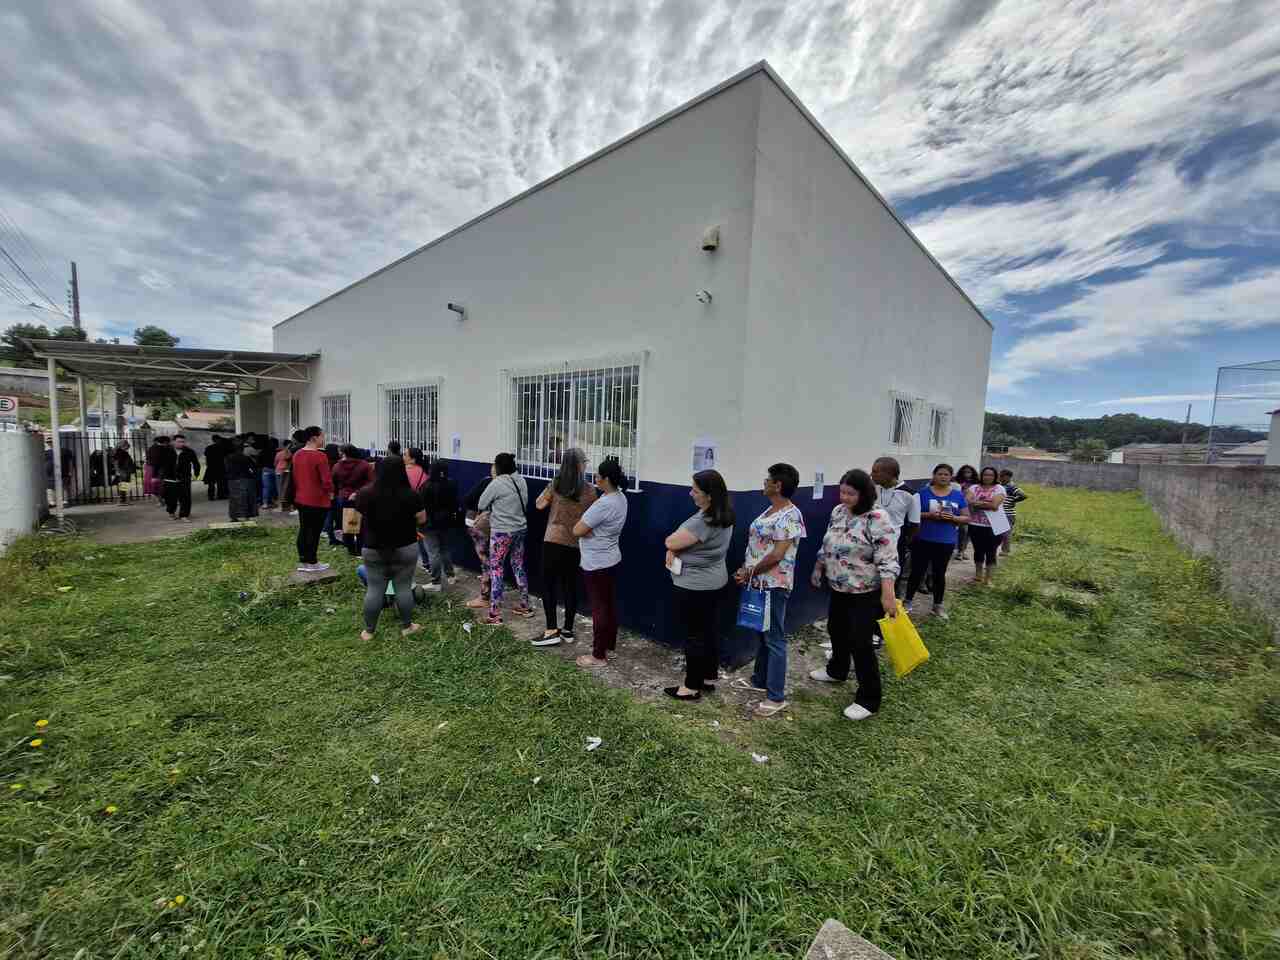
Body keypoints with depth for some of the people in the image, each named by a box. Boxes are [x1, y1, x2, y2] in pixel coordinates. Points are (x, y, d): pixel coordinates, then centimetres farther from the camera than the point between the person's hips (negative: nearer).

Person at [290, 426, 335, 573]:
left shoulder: (297, 455, 8)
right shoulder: (319, 456, -19)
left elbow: (295, 476, 15)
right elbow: (326, 479, -22)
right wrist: (330, 492, -4)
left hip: (301, 499, 8)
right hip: (318, 500, -8)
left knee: (303, 530, 14)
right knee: (314, 532, 1)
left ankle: (302, 562, 21)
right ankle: (312, 563, 9)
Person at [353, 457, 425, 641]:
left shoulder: (365, 494, -8)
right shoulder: (410, 496, -15)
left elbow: (359, 517, 9)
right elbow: (422, 519, -5)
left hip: (373, 549, 2)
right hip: (406, 548, -2)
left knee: (374, 589, 9)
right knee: (404, 587, 7)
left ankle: (368, 631, 20)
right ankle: (406, 626, 19)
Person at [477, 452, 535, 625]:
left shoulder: (496, 484, -17)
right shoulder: (521, 481, 2)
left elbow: (481, 504, -5)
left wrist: (491, 509, 14)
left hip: (501, 532, -6)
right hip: (520, 529, 7)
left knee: (496, 569, 2)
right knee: (519, 566, 16)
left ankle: (495, 614, 5)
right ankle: (525, 606, 26)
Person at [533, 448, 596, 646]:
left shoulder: (555, 484, -6)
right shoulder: (590, 490, -4)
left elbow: (539, 505, 5)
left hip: (553, 541, -2)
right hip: (576, 544, 2)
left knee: (549, 584, 7)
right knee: (570, 585, 12)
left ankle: (552, 631, 6)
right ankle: (568, 630, 21)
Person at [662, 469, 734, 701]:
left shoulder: (704, 522, -29)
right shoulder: (722, 515, 4)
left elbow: (671, 541, -22)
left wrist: (673, 547, -1)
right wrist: (673, 550, -9)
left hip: (693, 586, -10)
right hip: (713, 582, 10)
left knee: (693, 636, 4)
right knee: (710, 632, 18)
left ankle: (692, 687, 18)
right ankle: (708, 679, 32)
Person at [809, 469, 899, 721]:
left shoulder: (878, 518, -21)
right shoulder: (838, 511, 3)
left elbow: (887, 560, -24)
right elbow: (826, 545, 15)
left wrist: (888, 595, -29)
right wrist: (817, 569, 20)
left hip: (866, 593, -8)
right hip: (838, 589, 8)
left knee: (860, 643, -1)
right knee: (836, 630, 22)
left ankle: (869, 699, 15)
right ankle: (837, 671, 47)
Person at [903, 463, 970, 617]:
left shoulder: (958, 496, 5)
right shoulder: (923, 492, -2)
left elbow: (966, 518, 6)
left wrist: (953, 518, -14)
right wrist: (929, 515, -19)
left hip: (946, 542, 2)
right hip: (923, 540, -2)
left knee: (939, 574, 12)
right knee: (917, 571, 3)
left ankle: (938, 606, 25)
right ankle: (908, 601, 18)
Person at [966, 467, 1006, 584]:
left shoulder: (999, 489, -3)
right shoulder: (974, 487, 5)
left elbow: (994, 505, -17)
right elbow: (967, 501, -10)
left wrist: (977, 503, -9)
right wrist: (986, 502, -16)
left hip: (993, 526, -3)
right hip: (975, 525, 3)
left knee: (991, 552, 4)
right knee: (978, 550, 13)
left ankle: (988, 578, 14)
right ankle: (978, 576, 27)